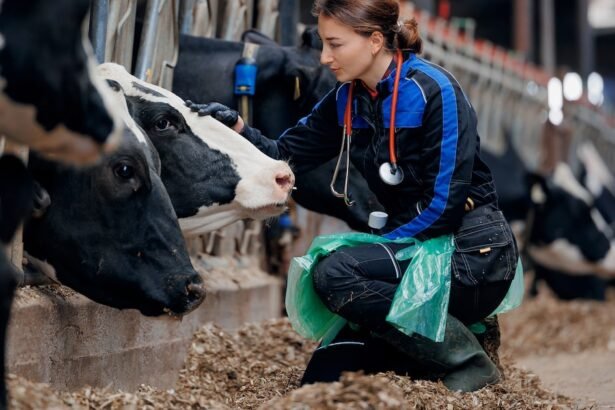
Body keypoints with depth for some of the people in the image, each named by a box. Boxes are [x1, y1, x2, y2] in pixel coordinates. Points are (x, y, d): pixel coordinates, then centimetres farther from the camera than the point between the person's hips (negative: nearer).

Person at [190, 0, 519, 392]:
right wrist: (237, 126, -10)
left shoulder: (435, 91, -17)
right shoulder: (346, 100, 4)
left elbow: (444, 204, -20)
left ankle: (465, 357, -14)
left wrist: (382, 246, -16)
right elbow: (285, 156, 7)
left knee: (336, 273, -27)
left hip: (471, 250, -8)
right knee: (324, 375, 0)